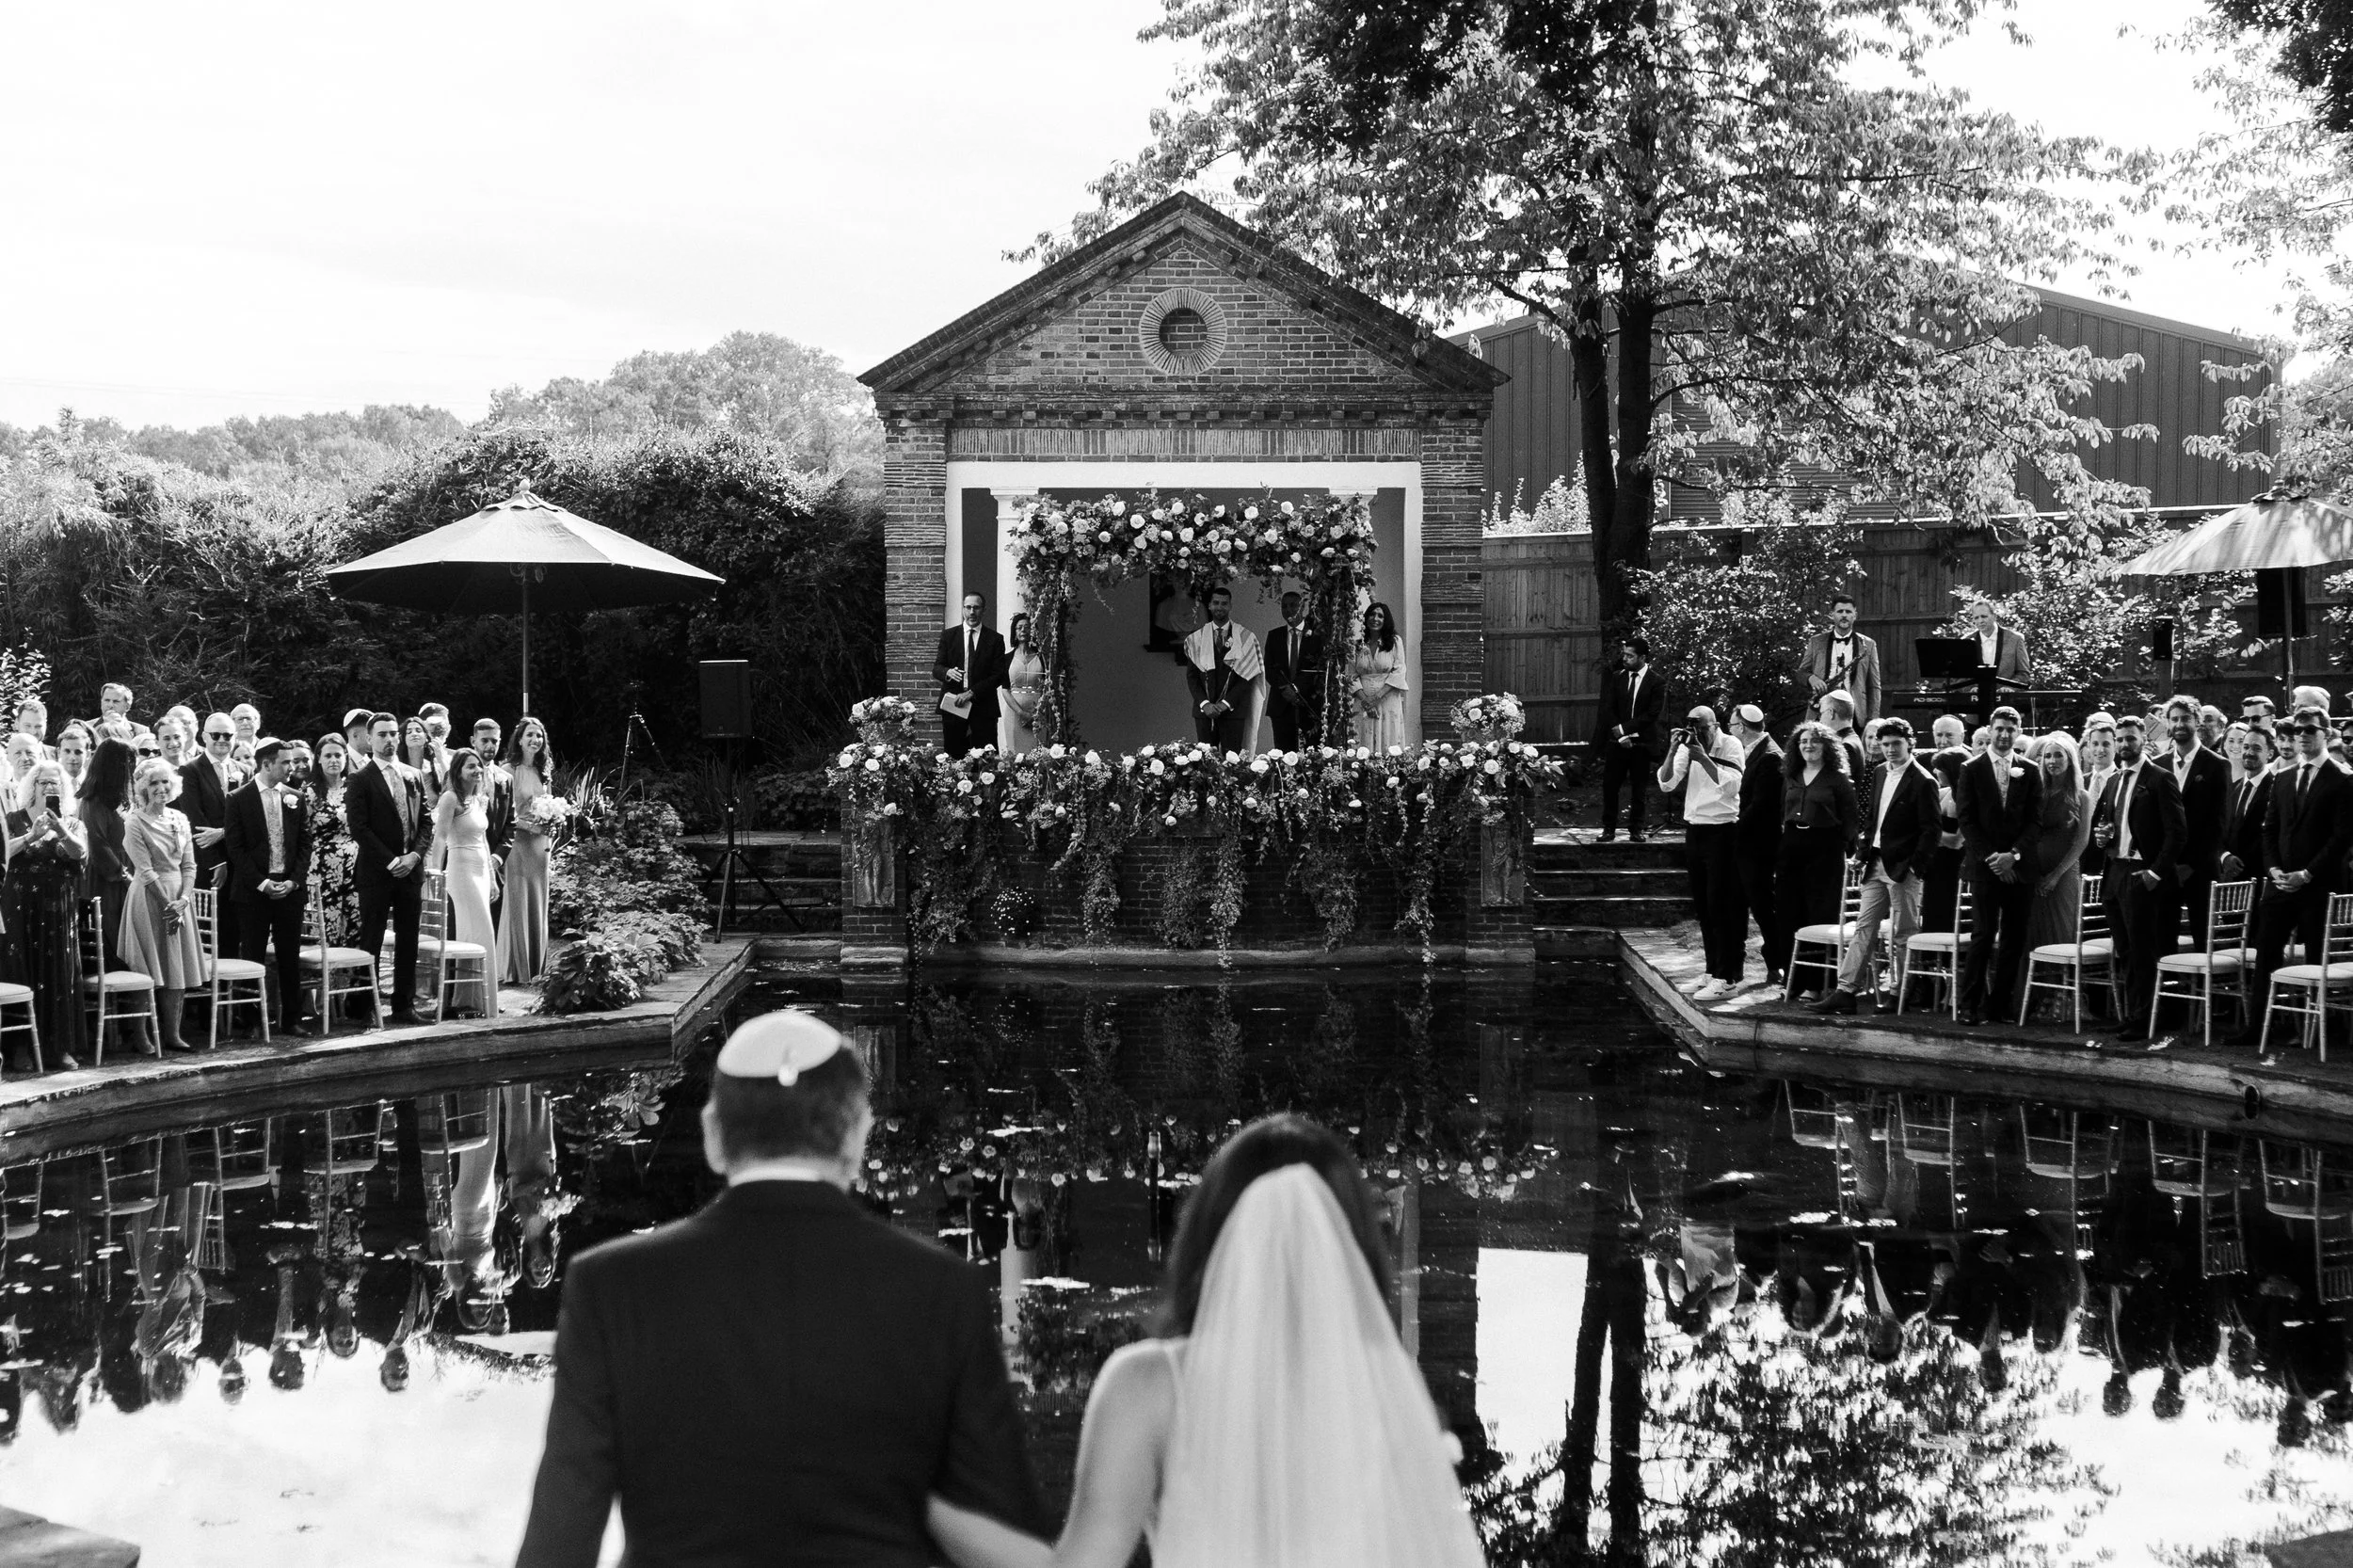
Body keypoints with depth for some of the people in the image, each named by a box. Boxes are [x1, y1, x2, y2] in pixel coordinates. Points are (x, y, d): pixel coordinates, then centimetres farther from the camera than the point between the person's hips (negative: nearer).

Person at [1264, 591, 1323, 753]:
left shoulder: (1317, 636, 4)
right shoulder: (1274, 636, 13)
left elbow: (1323, 669, 0)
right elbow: (1269, 668, 7)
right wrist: (1284, 688, -10)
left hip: (1312, 703, -2)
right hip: (1282, 705, 2)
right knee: (1283, 753, -1)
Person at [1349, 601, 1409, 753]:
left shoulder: (1395, 642, 4)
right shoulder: (1357, 644, 8)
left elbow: (1398, 672, -3)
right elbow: (1352, 675, 4)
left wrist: (1376, 697, -12)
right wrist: (1365, 701, -11)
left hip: (1388, 702, -1)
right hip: (1363, 703, 1)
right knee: (1365, 748, -3)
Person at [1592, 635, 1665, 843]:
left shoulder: (1656, 683, -3)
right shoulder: (1616, 678, 8)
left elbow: (1652, 714, -9)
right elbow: (1608, 709, 4)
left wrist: (1624, 728, -13)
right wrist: (1621, 737, -8)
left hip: (1642, 743, -2)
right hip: (1617, 742, 3)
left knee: (1639, 789, 3)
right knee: (1610, 786, 0)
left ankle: (1635, 829, 13)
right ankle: (1609, 828, 7)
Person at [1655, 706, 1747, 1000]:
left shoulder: (1731, 746, -9)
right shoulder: (1687, 747, 6)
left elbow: (1730, 785, -22)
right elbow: (1666, 784, -2)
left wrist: (1703, 758, -26)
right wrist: (1672, 751, -15)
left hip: (1722, 831, -6)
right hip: (1694, 830, 6)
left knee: (1720, 906, -7)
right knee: (1702, 906, 11)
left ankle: (1725, 978, -5)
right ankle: (1713, 971, 20)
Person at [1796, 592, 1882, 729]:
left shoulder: (1868, 645, 10)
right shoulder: (1816, 642, 12)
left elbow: (1874, 687, 8)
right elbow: (1800, 674, 17)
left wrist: (1872, 722, -1)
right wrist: (1811, 678, -7)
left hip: (1855, 715, -1)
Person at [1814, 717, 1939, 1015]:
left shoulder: (1922, 782, -10)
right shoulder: (1878, 773, 11)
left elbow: (1930, 830, -11)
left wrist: (1914, 865, -16)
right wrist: (1862, 851, 10)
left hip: (1903, 868, -7)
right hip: (1876, 865, 7)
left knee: (1902, 935, 1)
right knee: (1864, 929, 5)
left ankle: (1897, 994, 9)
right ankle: (1846, 991, 4)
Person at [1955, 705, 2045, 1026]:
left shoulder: (2030, 772, 9)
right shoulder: (1972, 769, 4)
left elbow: (2035, 819, 5)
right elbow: (1967, 819, 0)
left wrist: (2014, 854, -8)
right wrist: (1989, 857, -9)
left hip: (2019, 865, 2)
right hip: (1984, 864, -2)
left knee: (2014, 937, 2)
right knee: (1983, 934, -7)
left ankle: (2002, 1001, 10)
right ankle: (1971, 1005, -2)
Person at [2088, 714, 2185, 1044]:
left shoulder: (2160, 779, -6)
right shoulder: (2113, 781, 16)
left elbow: (2175, 832, -10)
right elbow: (2098, 822, 27)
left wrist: (2156, 871, -16)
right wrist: (2099, 835, 4)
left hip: (2141, 876, -7)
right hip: (2113, 874, 7)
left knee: (2142, 952, -3)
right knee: (2122, 952, 10)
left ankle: (2141, 1021, 1)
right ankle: (2125, 1016, 15)